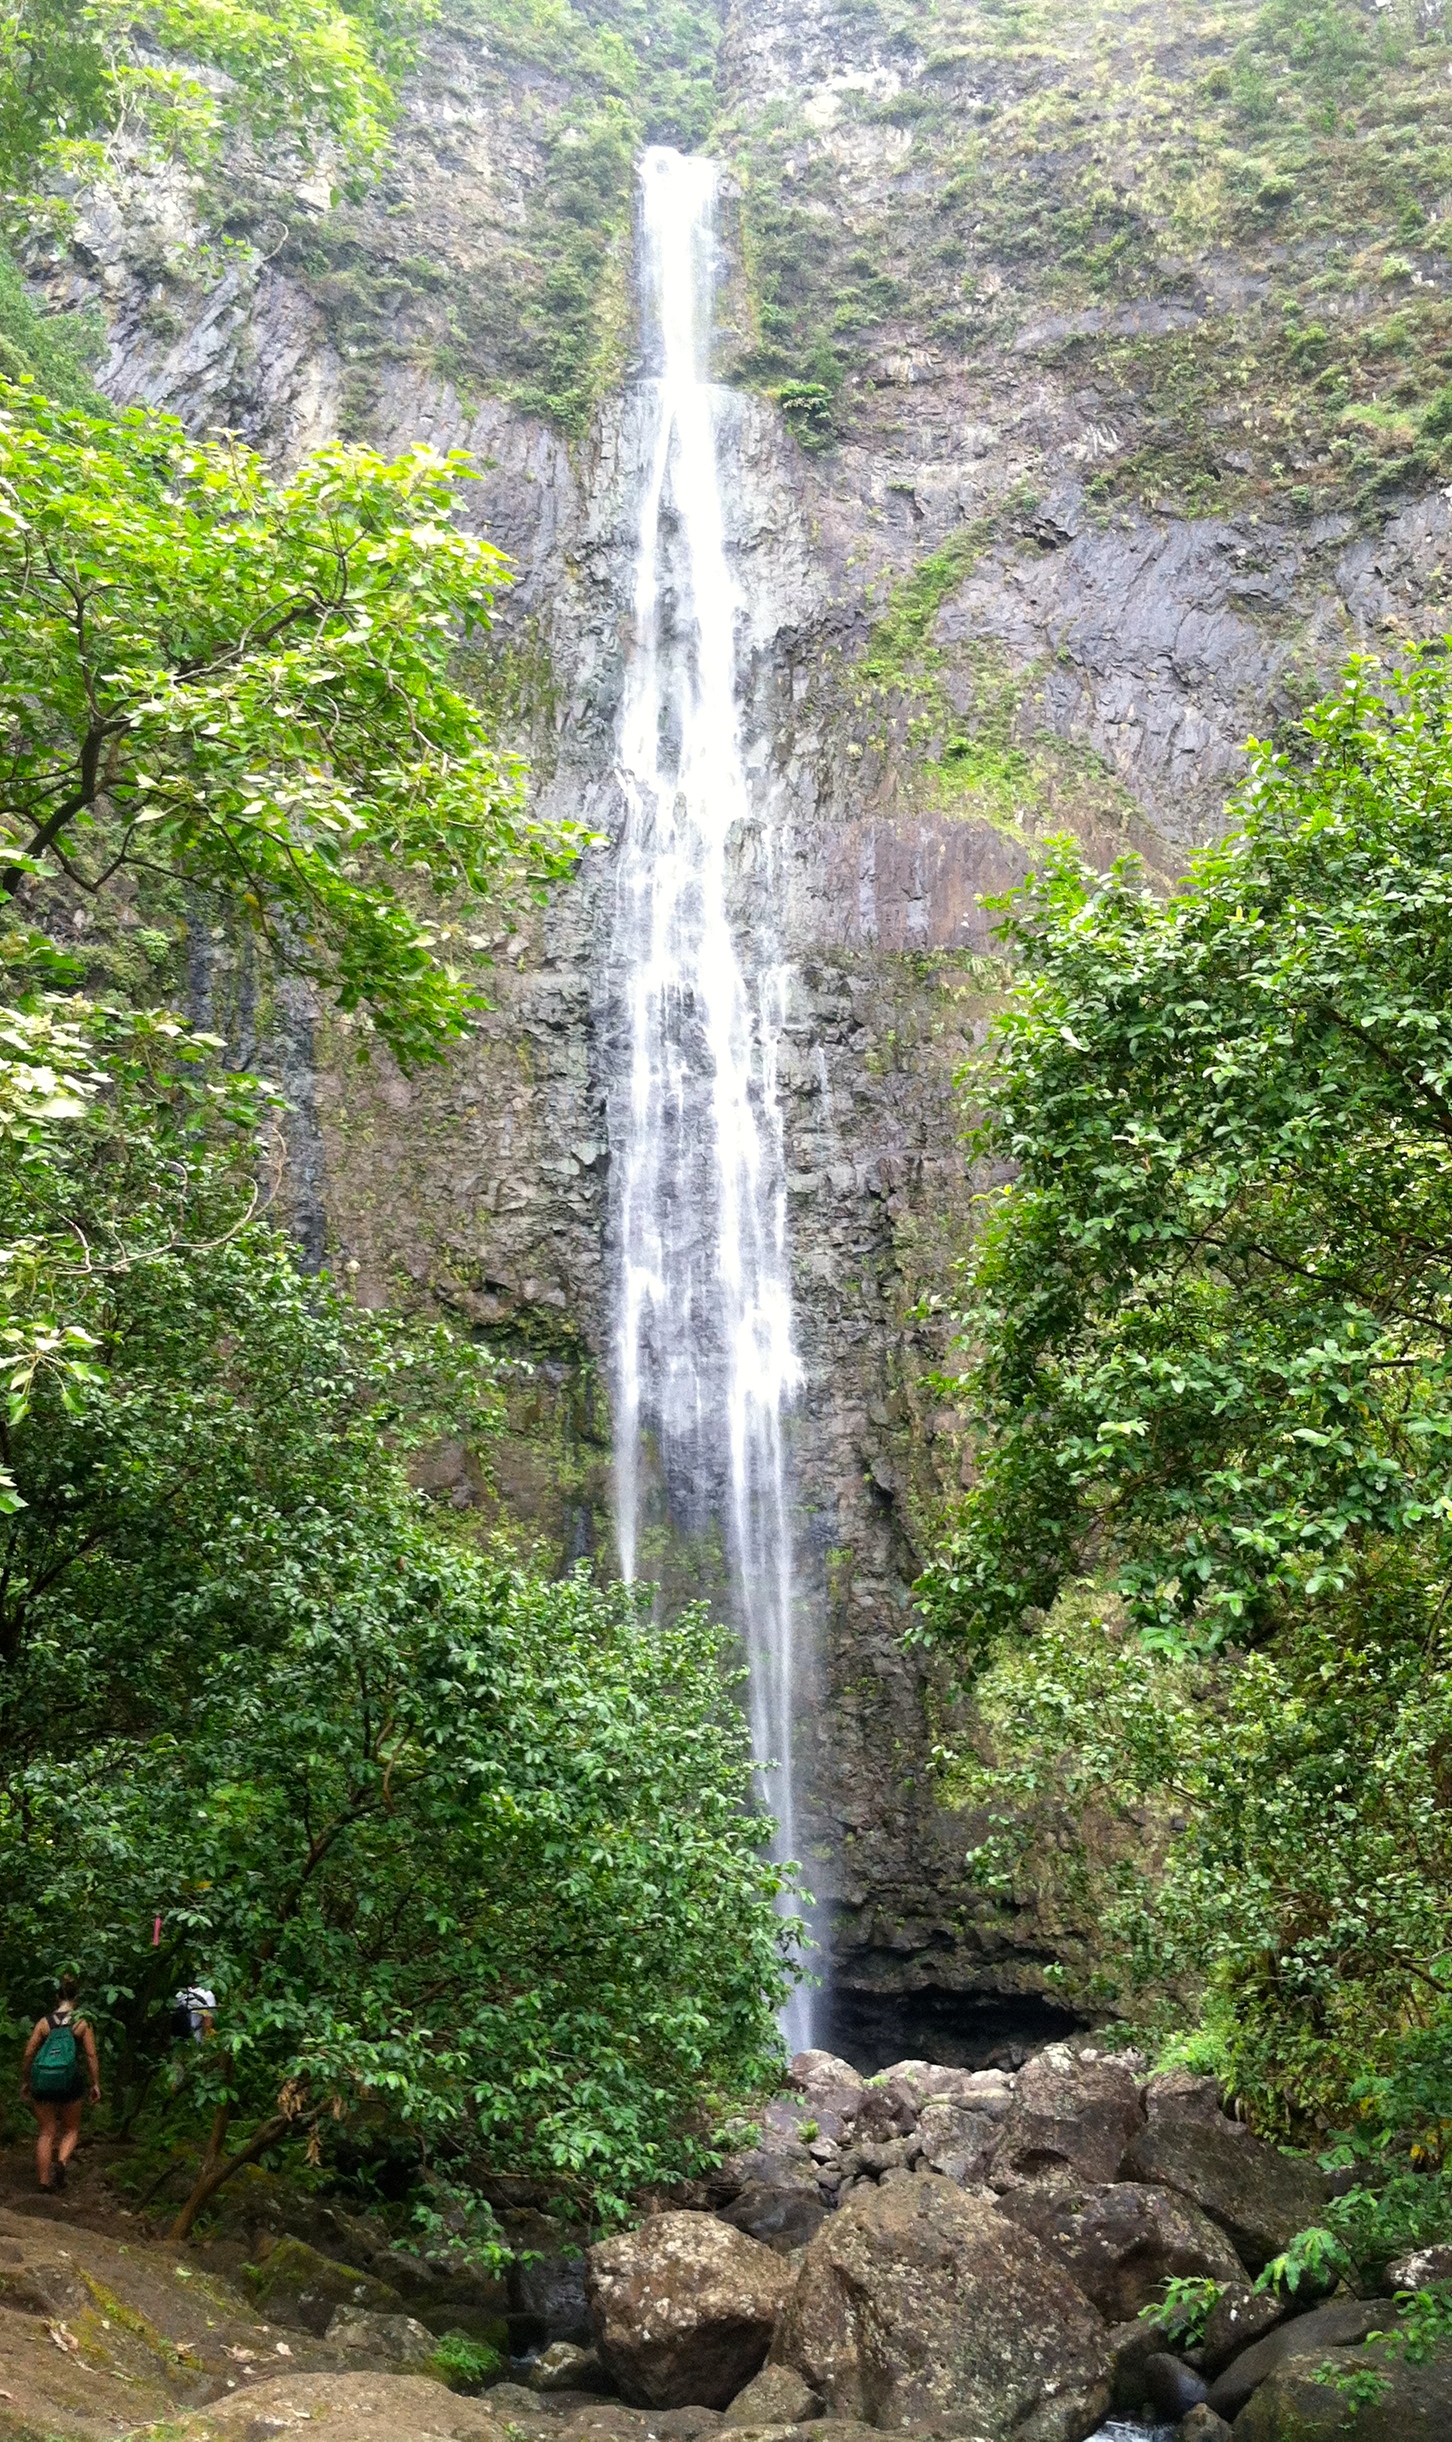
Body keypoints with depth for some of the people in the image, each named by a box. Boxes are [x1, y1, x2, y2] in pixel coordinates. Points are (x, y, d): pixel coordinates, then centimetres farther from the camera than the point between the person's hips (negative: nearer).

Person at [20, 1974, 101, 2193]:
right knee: (71, 2129, 16)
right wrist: (95, 2084, 3)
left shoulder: (44, 2022, 4)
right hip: (69, 2080, -1)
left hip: (42, 2079, 1)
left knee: (47, 2132, 11)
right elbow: (91, 2055, -3)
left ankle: (45, 2183, 7)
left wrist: (25, 2081, 14)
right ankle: (60, 2162, -11)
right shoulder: (82, 2023, 1)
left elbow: (28, 2054, 2)